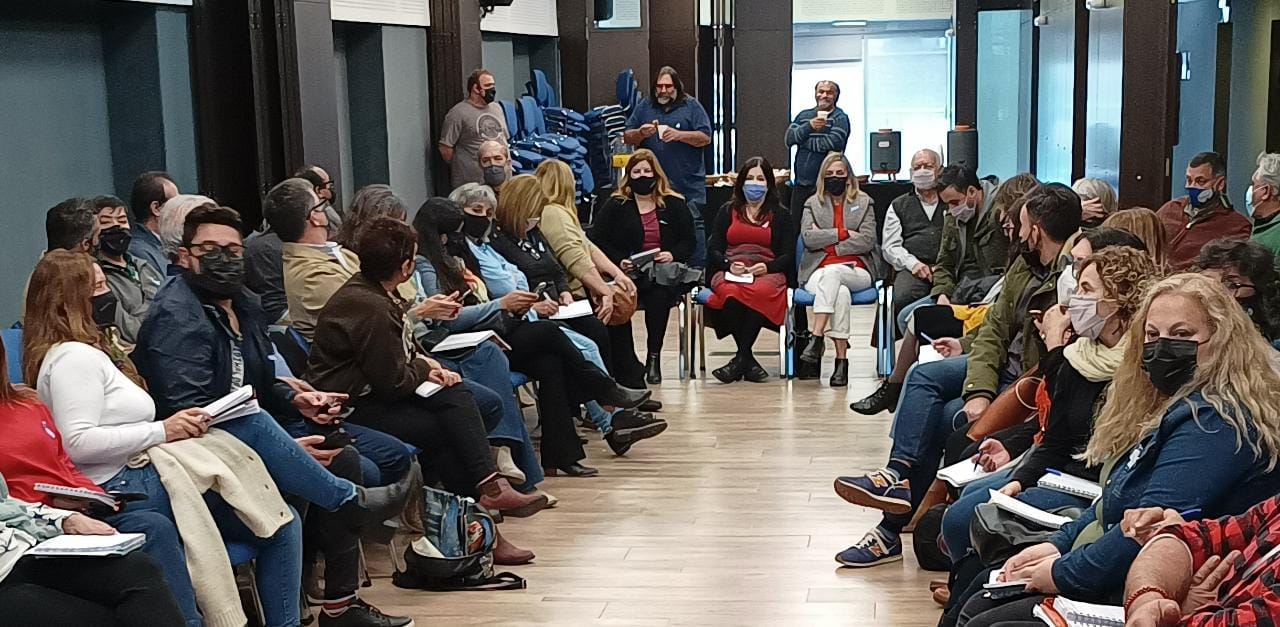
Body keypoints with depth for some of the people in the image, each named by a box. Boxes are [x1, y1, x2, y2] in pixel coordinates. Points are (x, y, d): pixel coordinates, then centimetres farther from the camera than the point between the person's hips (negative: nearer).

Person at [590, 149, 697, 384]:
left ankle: (654, 356, -22)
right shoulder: (615, 205, 10)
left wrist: (673, 255, -11)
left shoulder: (674, 204, 13)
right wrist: (619, 261, -14)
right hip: (627, 273, 0)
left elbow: (688, 242, 10)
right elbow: (599, 240, 2)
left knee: (659, 293, -35)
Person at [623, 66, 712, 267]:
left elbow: (705, 137, -3)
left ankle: (698, 269, -1)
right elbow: (627, 138, 13)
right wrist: (641, 133, -8)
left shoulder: (691, 106, 4)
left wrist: (679, 135, -15)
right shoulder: (645, 107, 13)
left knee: (693, 224, -5)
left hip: (689, 184, -3)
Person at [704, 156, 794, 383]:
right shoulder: (727, 211, 23)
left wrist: (767, 267, -12)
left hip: (767, 273, -1)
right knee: (731, 294, -38)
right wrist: (729, 265, -9)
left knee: (760, 292, -39)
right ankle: (748, 360, -30)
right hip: (729, 273, 1)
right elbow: (713, 249, 13)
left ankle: (740, 357, -32)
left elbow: (788, 255, 9)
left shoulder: (780, 214, 20)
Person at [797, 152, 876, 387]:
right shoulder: (813, 203, 16)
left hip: (855, 271, 0)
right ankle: (841, 361, -38)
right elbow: (808, 238, -2)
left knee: (831, 273, -37)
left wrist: (828, 242, -6)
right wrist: (842, 233, -6)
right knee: (841, 294, -35)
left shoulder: (864, 202, 13)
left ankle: (817, 339, -43)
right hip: (818, 272, 1)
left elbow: (867, 241, -2)